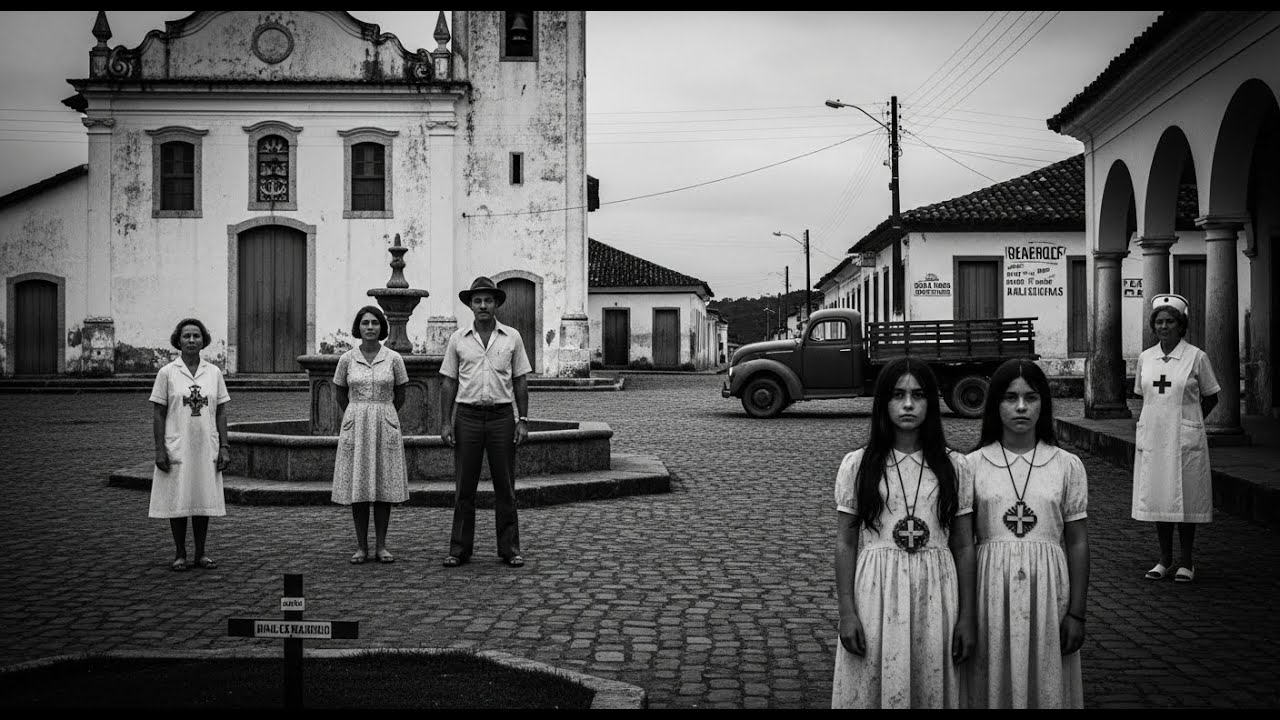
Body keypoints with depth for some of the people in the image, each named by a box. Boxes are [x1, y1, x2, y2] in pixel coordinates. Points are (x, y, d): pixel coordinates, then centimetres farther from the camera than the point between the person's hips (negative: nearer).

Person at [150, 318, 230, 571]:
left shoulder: (214, 372, 5)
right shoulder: (167, 373, -2)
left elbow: (221, 412, 7)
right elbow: (158, 414, -2)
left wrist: (224, 447, 0)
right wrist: (160, 449, -8)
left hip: (206, 449, 2)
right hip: (176, 449, -2)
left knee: (203, 500, 7)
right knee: (177, 501, 3)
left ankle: (201, 554, 17)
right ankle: (180, 554, 13)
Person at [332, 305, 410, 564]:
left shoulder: (393, 358, 0)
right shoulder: (347, 359, 1)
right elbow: (339, 393, 14)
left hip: (385, 426, 0)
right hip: (355, 426, 0)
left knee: (384, 485, 1)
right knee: (357, 485, 1)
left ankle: (381, 546, 8)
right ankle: (361, 546, 8)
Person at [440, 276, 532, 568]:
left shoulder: (512, 337, 5)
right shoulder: (458, 339, 5)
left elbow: (520, 381, 6)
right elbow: (448, 382, 6)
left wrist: (523, 420, -1)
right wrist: (446, 422, -1)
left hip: (502, 415, 0)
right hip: (468, 415, 0)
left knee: (505, 486, 3)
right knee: (464, 486, 3)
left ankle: (509, 549, 10)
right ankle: (459, 549, 9)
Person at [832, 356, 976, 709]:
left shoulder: (953, 466, 3)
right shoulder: (857, 465, 0)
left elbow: (963, 547, 5)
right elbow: (845, 543, 0)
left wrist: (966, 618, 2)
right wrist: (846, 613, -6)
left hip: (935, 594, 1)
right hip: (876, 593, -1)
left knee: (932, 689, 7)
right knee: (873, 689, 4)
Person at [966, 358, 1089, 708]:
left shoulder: (1068, 466, 2)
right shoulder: (972, 465, 0)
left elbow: (1077, 543, 4)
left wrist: (1076, 613, 1)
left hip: (1048, 591, 0)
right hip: (991, 592, 0)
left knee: (1047, 686, 7)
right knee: (993, 686, 7)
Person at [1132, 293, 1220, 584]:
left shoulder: (1196, 357, -4)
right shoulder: (1145, 358, 6)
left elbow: (1211, 398, 4)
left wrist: (1188, 422, 1)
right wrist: (1151, 422, 7)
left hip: (1185, 440, -4)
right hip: (1152, 438, 4)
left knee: (1185, 499, 1)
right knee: (1157, 498, 7)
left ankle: (1187, 562, 12)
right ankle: (1165, 560, 18)